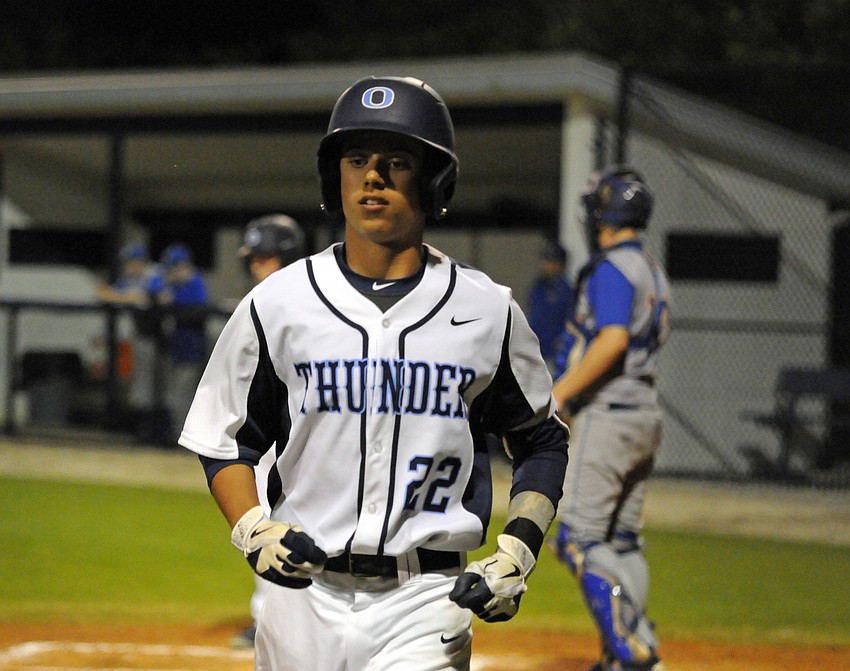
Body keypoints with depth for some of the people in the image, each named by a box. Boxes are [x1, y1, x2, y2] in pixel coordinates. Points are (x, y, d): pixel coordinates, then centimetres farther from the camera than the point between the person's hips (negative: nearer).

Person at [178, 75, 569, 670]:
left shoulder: (487, 311, 3)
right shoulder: (277, 303, 3)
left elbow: (543, 441, 14)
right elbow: (224, 438, 10)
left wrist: (517, 553, 0)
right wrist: (251, 529, -8)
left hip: (428, 605, -1)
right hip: (306, 594, 1)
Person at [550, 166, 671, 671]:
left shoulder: (611, 268, -13)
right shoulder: (654, 271, 16)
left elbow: (613, 340, -27)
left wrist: (559, 393, -26)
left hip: (608, 415, -10)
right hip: (646, 415, 10)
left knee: (579, 537, -9)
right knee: (622, 540, 13)